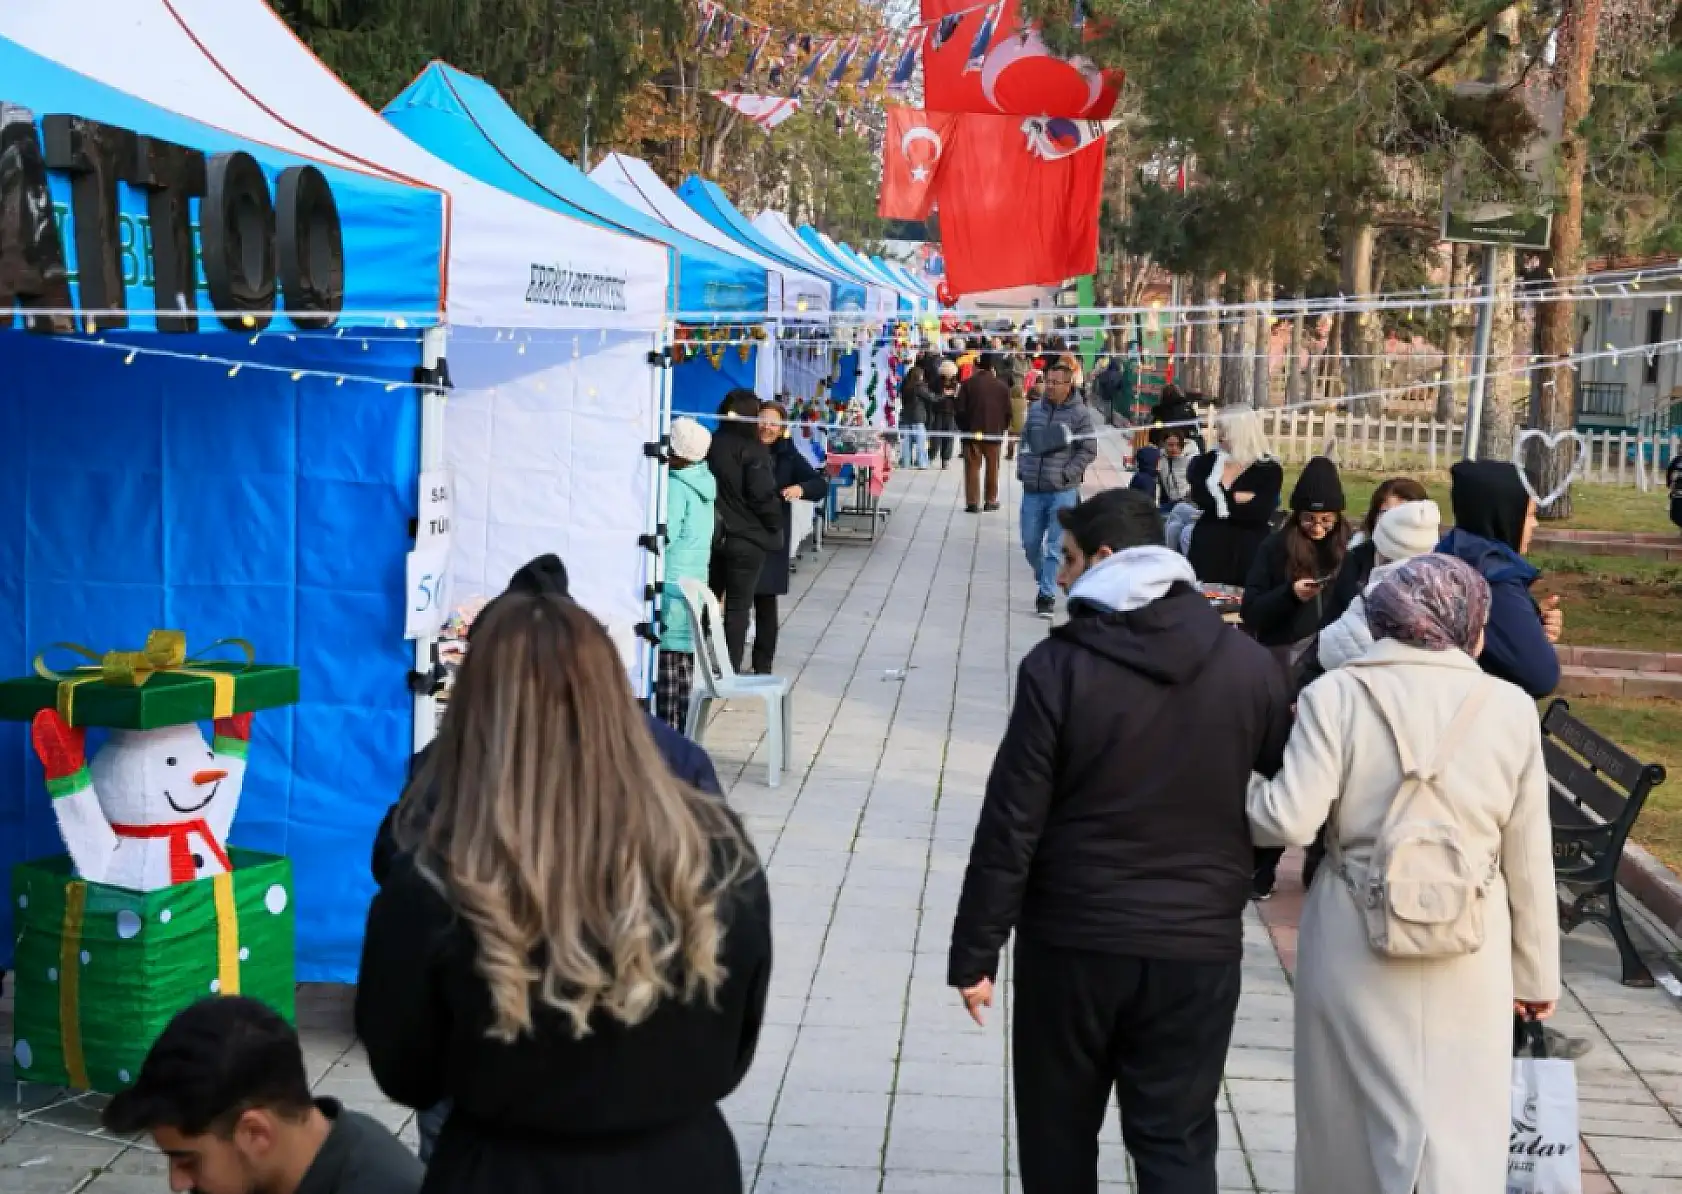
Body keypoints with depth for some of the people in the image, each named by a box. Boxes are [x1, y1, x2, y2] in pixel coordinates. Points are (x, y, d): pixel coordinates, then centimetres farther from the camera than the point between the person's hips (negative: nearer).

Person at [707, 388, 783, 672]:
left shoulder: (710, 446, 1)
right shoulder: (753, 451, -15)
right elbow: (763, 496, -16)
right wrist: (775, 529, -2)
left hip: (711, 535, 5)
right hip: (746, 539, -5)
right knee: (738, 607, 2)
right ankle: (731, 670, 4)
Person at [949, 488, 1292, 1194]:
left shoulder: (1058, 666, -12)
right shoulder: (1247, 665, -4)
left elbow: (1010, 825, -11)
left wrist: (975, 952, -4)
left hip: (1071, 943, -2)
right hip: (1200, 947, 2)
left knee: (1059, 1136, 16)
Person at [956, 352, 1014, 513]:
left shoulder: (968, 384, -6)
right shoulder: (1002, 386, -2)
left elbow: (961, 410, -6)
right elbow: (1008, 412, 1)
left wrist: (963, 427, 7)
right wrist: (1003, 428, 15)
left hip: (972, 432, -1)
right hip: (995, 433, 1)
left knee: (973, 468, 3)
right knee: (992, 468, 13)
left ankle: (972, 502, -3)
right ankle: (991, 500, 17)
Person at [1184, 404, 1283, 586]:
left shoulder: (1269, 469, -2)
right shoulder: (1208, 461, 11)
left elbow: (1260, 512, -15)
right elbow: (1199, 498, -4)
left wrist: (1219, 502, -8)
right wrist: (1236, 498, -10)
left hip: (1250, 550, -3)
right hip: (1208, 546, 3)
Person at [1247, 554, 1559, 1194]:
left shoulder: (1334, 695, -8)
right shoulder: (1510, 707, -3)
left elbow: (1291, 820, -14)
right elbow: (1528, 857, 2)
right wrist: (1537, 971, 12)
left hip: (1356, 948, 0)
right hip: (1469, 957, 0)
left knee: (1353, 1120, 16)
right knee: (1460, 1138, 7)